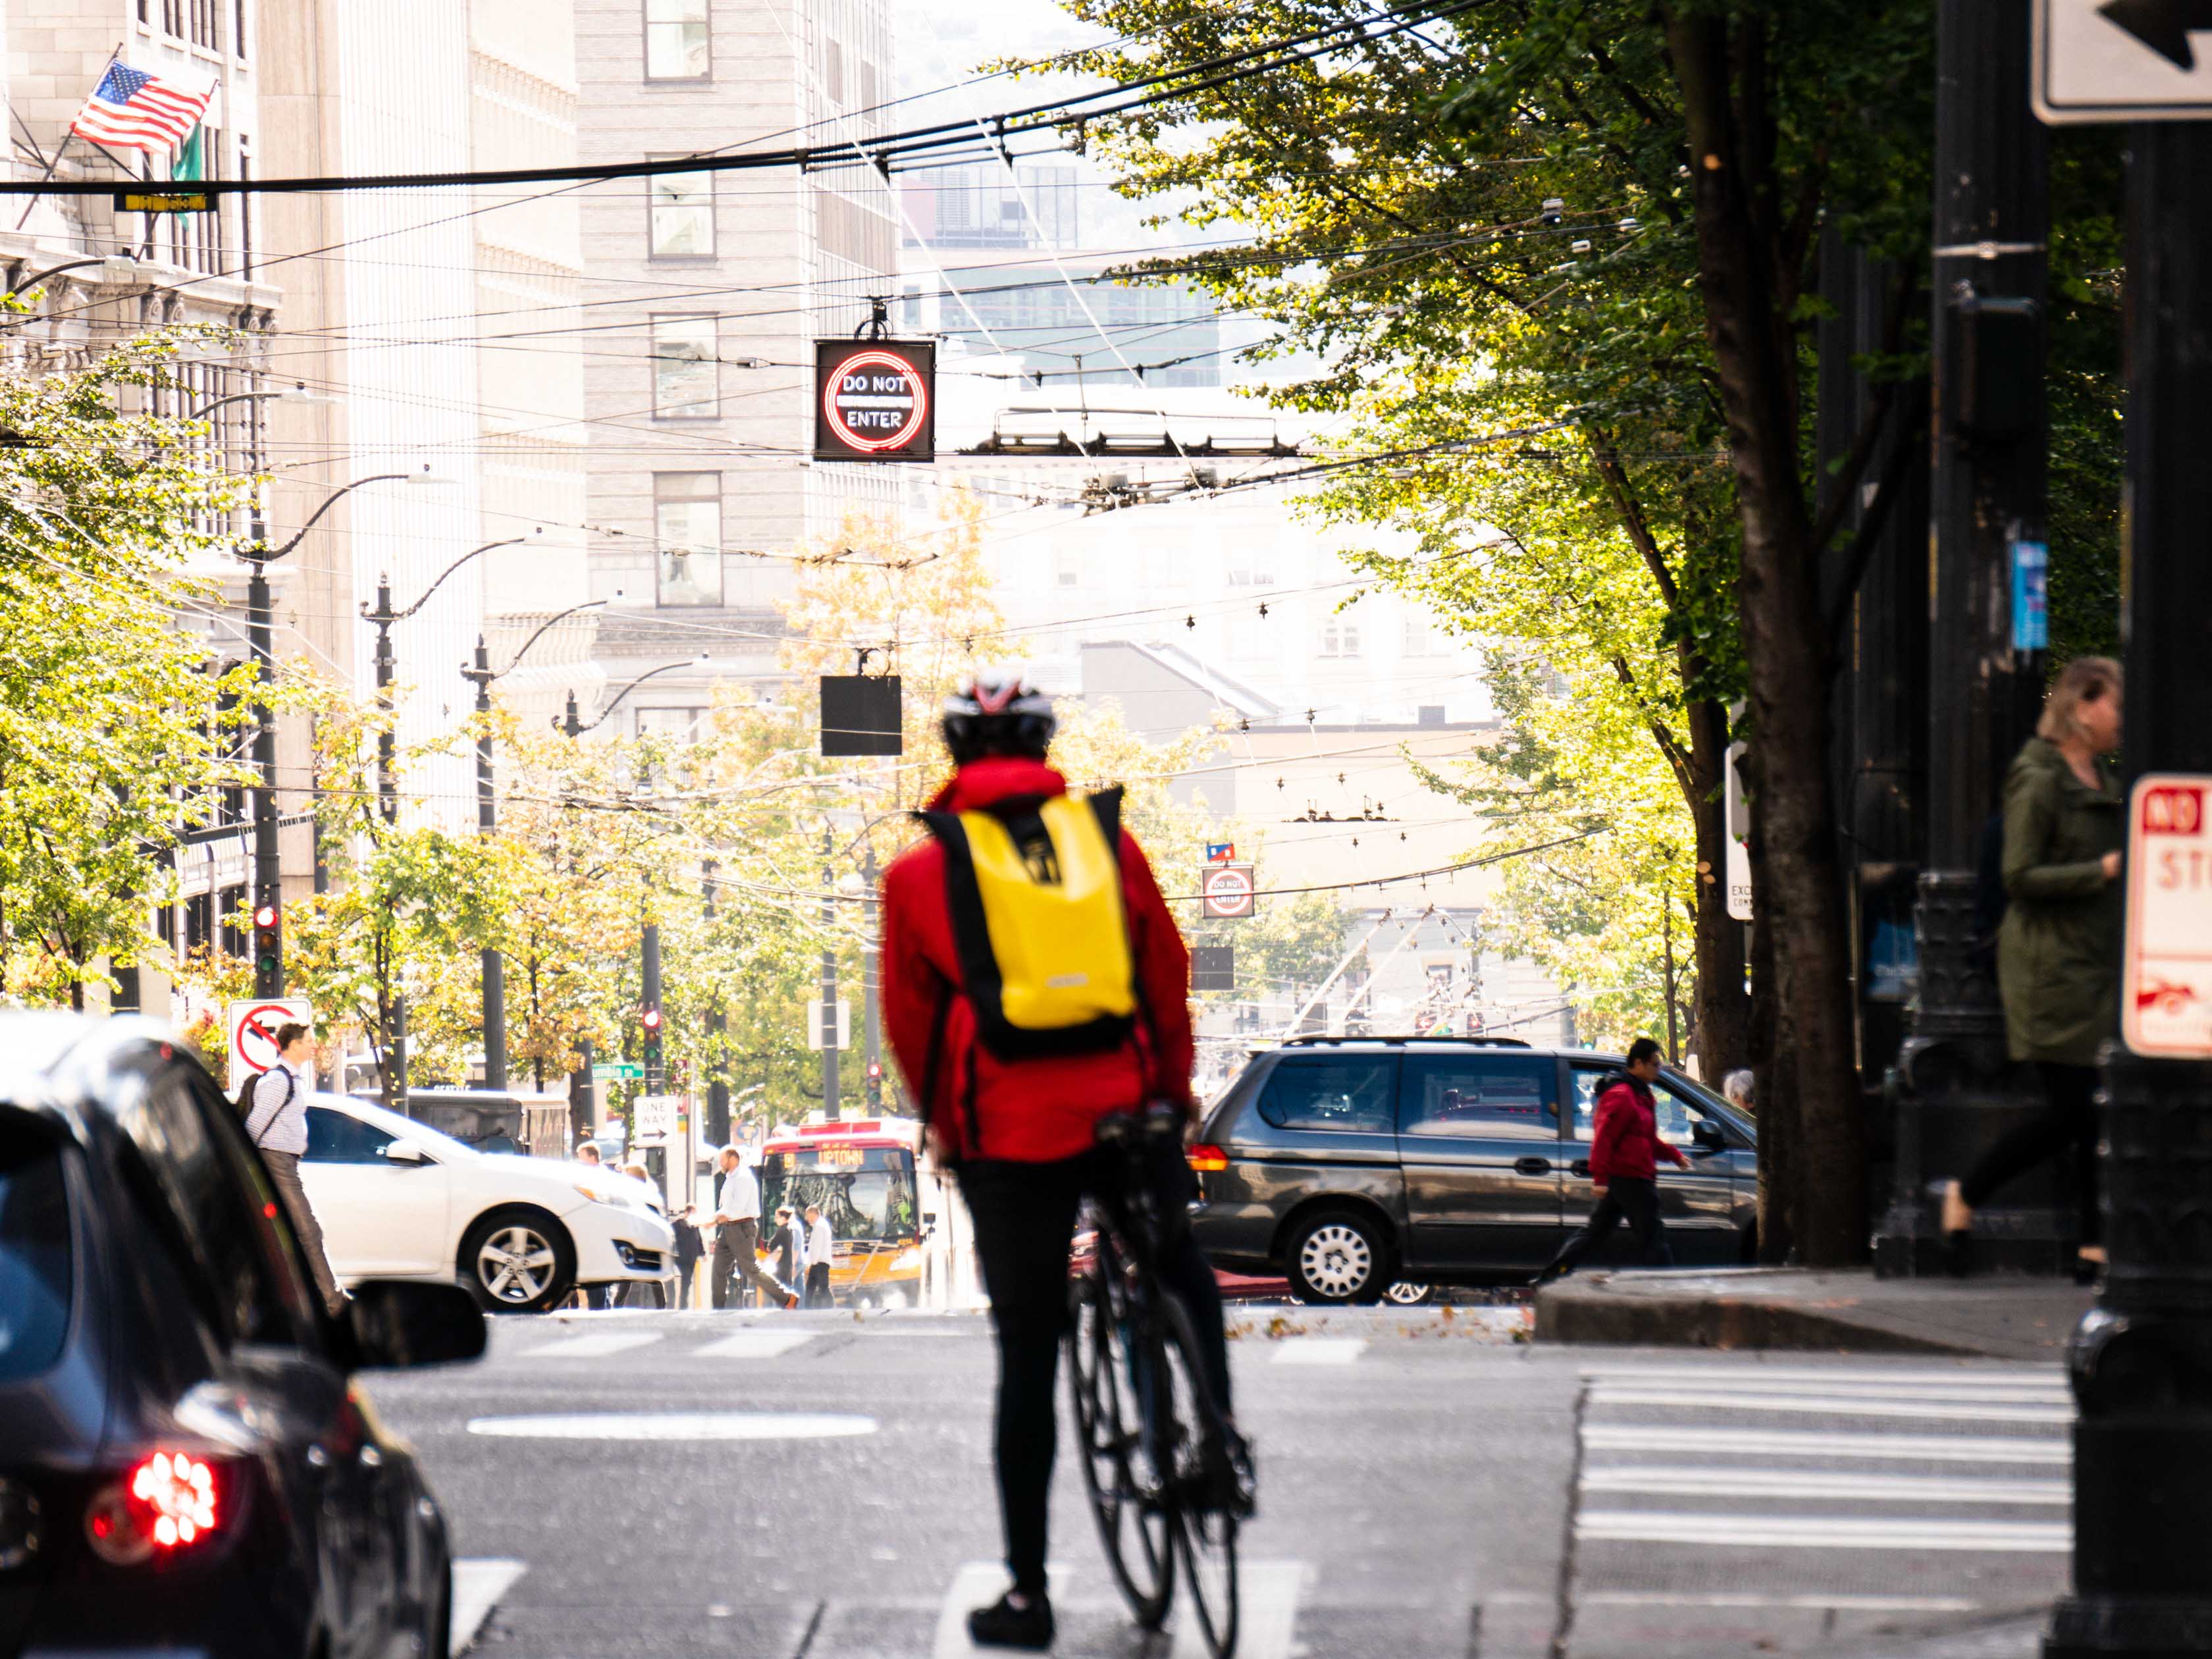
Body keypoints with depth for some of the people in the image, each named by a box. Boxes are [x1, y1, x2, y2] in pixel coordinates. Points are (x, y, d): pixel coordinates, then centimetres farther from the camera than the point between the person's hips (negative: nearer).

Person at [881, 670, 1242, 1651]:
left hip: (1009, 1138, -1)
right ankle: (1220, 1440, 13)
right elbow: (1168, 975, 10)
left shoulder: (920, 873, 0)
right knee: (1183, 1277, 31)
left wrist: (945, 1127, 20)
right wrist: (1173, 1091, 24)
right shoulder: (1109, 841, 6)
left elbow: (908, 1019, 5)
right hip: (1124, 1115, 1)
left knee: (1027, 1360, 4)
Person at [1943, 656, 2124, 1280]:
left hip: (2099, 965, 8)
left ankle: (2097, 1245, 4)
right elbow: (2020, 877, -16)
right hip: (2052, 966, -8)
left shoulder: (2105, 778, 16)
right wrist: (2106, 869, -19)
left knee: (2099, 1109, 2)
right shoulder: (2037, 780, -10)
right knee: (2071, 1108, -8)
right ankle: (1966, 1196, 10)